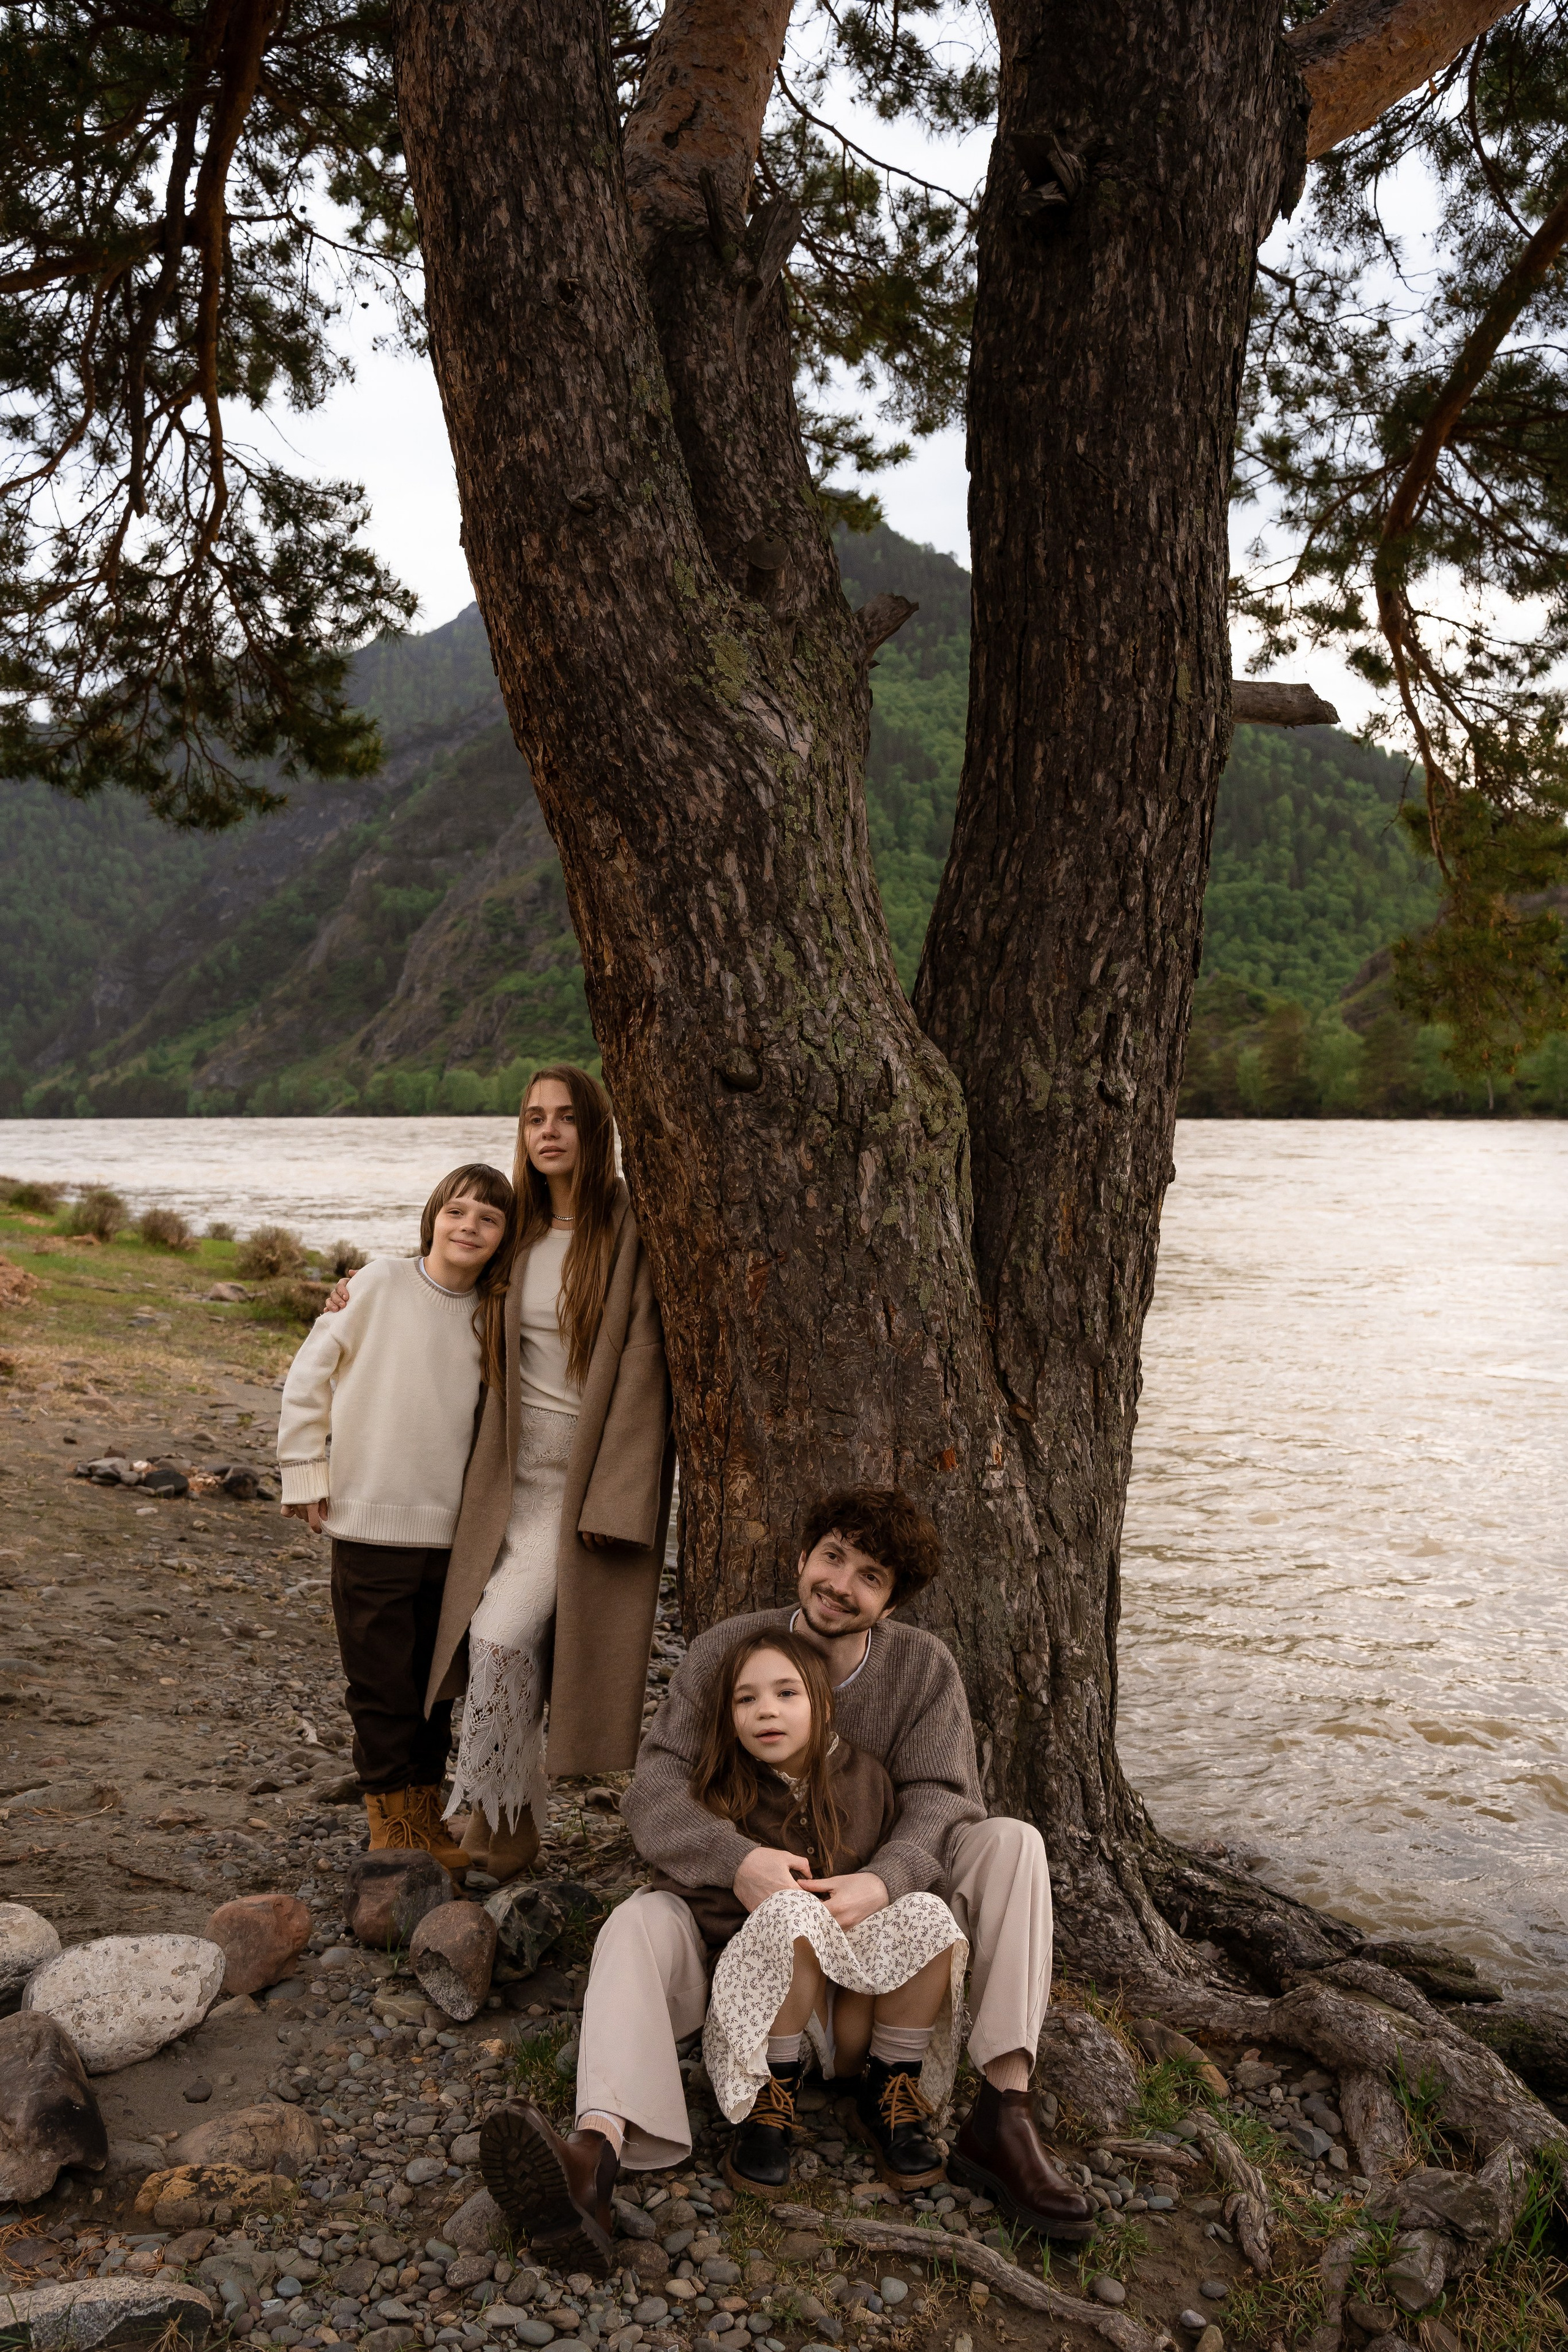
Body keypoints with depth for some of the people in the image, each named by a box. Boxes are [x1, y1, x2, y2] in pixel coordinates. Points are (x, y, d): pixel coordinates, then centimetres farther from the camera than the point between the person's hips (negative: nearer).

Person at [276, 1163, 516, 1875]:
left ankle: (426, 1821, 30)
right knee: (382, 1686, 4)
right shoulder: (381, 1283, -7)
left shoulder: (492, 1315, 4)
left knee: (434, 1685, 15)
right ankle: (390, 1827, 20)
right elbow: (309, 1376, -3)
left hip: (449, 1530, 4)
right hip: (369, 1524, -4)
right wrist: (307, 1474, -4)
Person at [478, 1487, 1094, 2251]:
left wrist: (883, 1883, -37)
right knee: (640, 1923, -30)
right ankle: (597, 2148, -54)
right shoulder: (725, 1650, -6)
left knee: (1011, 1842, -21)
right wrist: (736, 1860, -38)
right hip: (739, 1907, -1)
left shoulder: (924, 1666, -2)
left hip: (874, 1921, 1)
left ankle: (1004, 2113, -30)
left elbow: (940, 1801, -14)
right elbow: (656, 1791, -17)